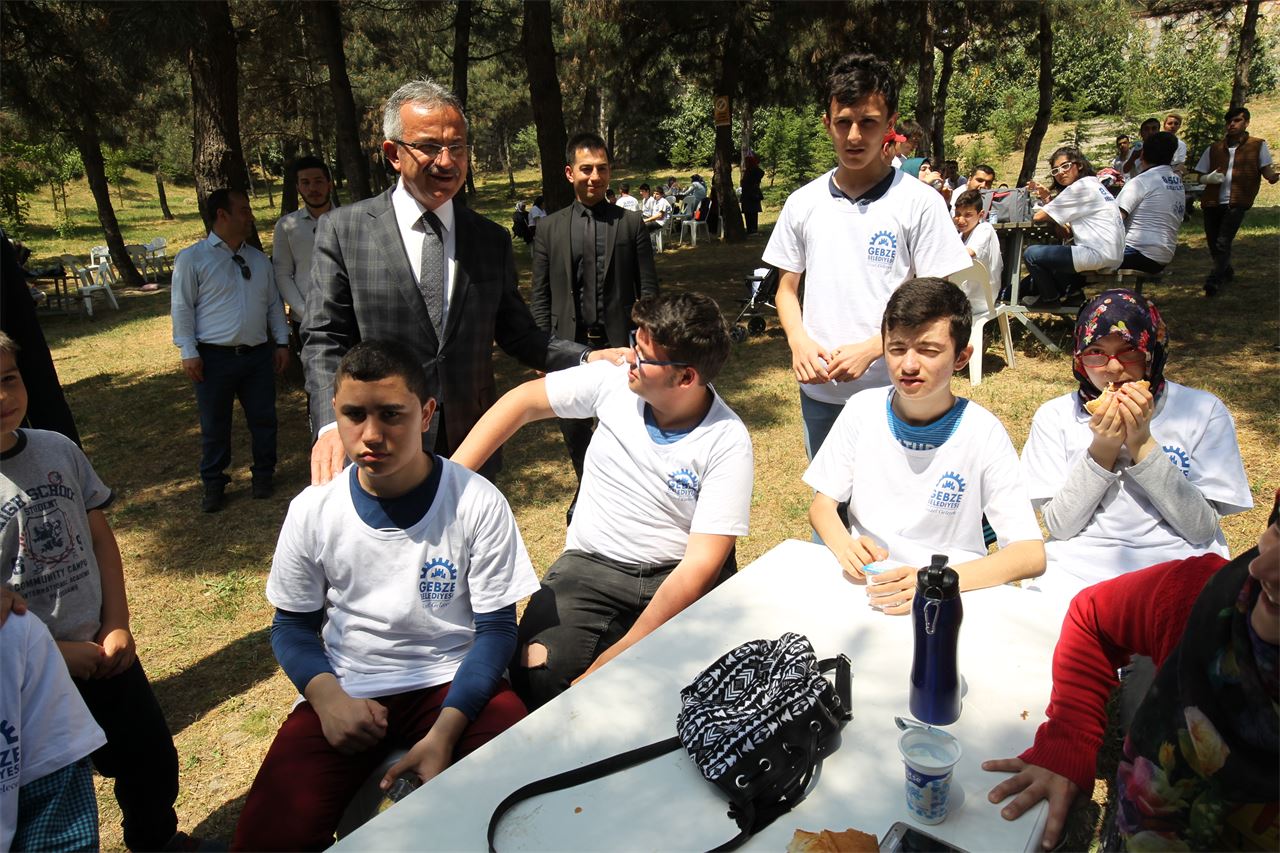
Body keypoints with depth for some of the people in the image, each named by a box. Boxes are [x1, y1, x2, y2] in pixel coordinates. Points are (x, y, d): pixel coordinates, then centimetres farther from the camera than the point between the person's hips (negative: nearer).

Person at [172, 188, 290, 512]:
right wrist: (188, 352, -9)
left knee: (263, 419, 9)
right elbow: (181, 307, -3)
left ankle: (264, 474, 27)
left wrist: (281, 342, 11)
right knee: (214, 425, 6)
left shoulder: (259, 260, 14)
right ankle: (214, 485, 20)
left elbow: (274, 303, 18)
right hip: (214, 356, -4)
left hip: (259, 354, 4)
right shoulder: (192, 259, -1)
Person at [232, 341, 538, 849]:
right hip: (346, 692, 2)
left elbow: (496, 627, -5)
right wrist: (327, 695, -13)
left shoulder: (477, 503, -11)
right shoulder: (312, 510, -3)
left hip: (454, 681, -1)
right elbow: (292, 626, 8)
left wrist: (445, 731, -19)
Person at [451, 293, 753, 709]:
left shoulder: (728, 443, -15)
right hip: (592, 565, 2)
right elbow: (522, 401, 6)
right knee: (536, 671, -24)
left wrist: (616, 660, -26)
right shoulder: (614, 380, -7)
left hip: (677, 576, -1)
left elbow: (701, 565, -19)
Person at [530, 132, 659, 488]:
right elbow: (540, 296, 6)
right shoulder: (550, 228, 5)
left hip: (619, 344, -1)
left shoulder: (631, 223, 2)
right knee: (573, 430, 11)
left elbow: (647, 289, 2)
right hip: (568, 345, 2)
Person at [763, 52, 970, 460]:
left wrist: (870, 349, -18)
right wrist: (799, 341, -7)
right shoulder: (803, 203, 6)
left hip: (892, 392, -3)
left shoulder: (919, 202, -5)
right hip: (818, 392, 4)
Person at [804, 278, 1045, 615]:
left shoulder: (983, 433, -10)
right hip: (862, 584, 2)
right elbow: (822, 502, 7)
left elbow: (1031, 554, -12)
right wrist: (844, 546, -16)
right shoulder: (862, 410, -2)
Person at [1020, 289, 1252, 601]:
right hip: (1078, 570, 1)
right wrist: (1102, 450, -12)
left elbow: (1203, 528, -3)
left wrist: (1143, 444, -11)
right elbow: (1059, 525, -1)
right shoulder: (1055, 416, 5)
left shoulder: (1204, 411, 4)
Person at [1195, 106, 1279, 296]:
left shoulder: (1258, 146, 7)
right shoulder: (1214, 149, 12)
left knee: (1223, 243, -18)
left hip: (1236, 203, -4)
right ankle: (1227, 273, 35)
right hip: (1212, 202, 4)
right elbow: (1200, 178, 15)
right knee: (1214, 244, 10)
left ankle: (1214, 280, -16)